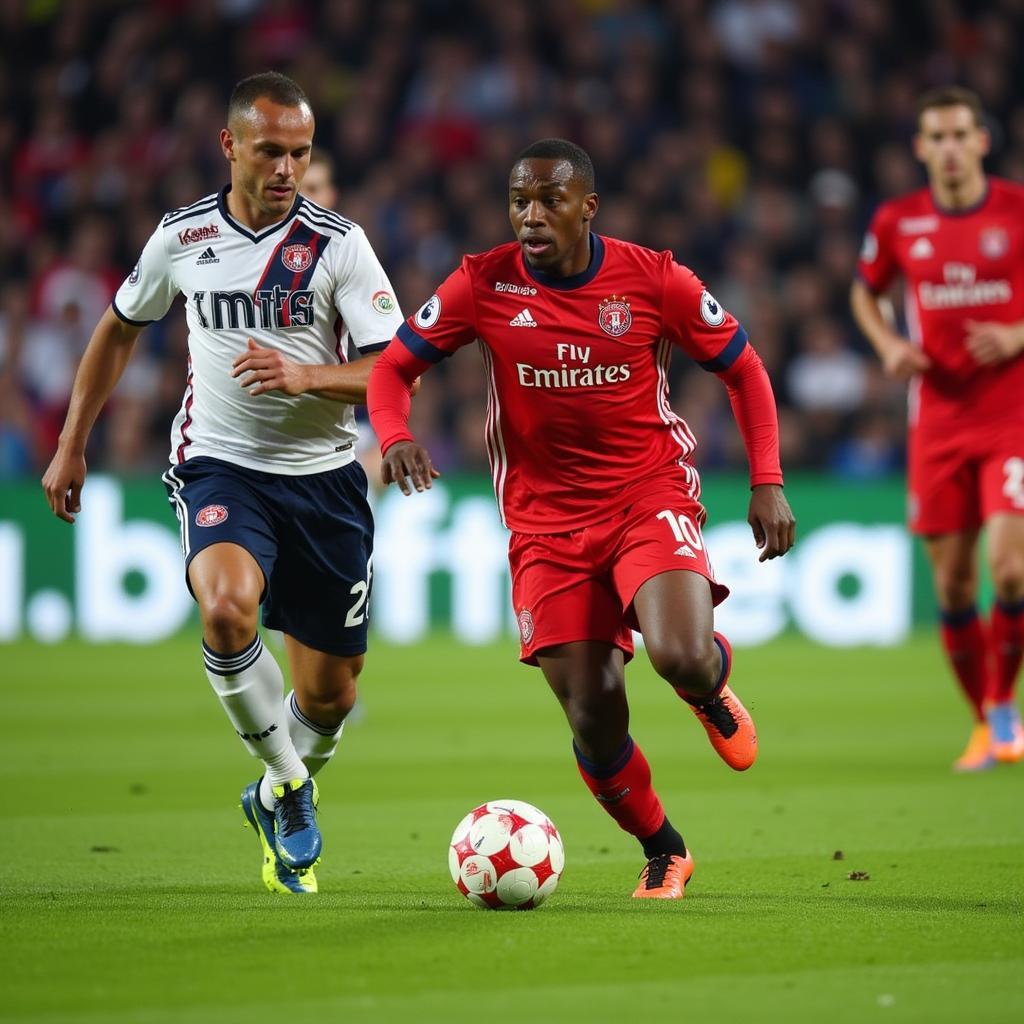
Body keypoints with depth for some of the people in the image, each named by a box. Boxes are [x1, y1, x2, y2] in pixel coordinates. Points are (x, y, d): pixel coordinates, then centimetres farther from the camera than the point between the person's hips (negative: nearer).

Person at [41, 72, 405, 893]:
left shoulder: (338, 243, -7)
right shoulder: (182, 237, 0)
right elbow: (119, 330, 17)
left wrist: (307, 376, -29)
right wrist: (72, 446, 17)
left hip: (323, 476, 0)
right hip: (219, 465, 0)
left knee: (330, 692, 7)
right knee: (227, 610, -31)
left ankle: (276, 797, 39)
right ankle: (289, 783, -9)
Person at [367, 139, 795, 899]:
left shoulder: (653, 279, -7)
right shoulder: (484, 286, -6)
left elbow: (743, 368, 4)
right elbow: (394, 365, 2)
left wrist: (768, 482, -4)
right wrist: (395, 438, -20)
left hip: (650, 496, -1)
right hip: (547, 518, 1)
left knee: (681, 658, -27)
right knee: (593, 718, -5)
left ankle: (715, 682, 14)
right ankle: (664, 854, 23)